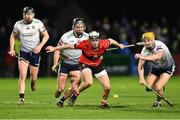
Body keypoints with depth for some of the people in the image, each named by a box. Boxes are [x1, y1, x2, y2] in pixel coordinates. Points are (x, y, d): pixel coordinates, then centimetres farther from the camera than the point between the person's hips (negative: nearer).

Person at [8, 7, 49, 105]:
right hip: (23, 52, 0)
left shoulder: (38, 23, -8)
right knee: (22, 75, -14)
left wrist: (40, 46, -14)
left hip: (35, 52, 0)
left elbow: (46, 36, 1)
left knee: (34, 76, 8)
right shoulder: (18, 24, -5)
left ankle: (33, 82, 47)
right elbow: (13, 36, 10)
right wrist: (12, 49, -1)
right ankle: (21, 98, -12)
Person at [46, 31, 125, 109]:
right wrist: (54, 48, -13)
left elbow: (110, 40, -1)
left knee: (107, 87, -4)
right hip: (86, 64, -3)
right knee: (89, 82, -33)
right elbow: (70, 46, -19)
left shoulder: (103, 44, -24)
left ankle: (104, 102, 27)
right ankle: (75, 93, -4)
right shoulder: (84, 44, -30)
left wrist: (119, 45, 16)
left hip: (97, 65, 4)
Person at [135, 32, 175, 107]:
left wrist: (143, 57, -63)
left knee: (158, 88, -21)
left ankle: (158, 101, 12)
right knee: (148, 87, -6)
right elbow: (140, 65, -17)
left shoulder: (160, 45, -34)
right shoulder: (145, 50, -20)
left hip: (167, 68, -5)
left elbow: (158, 56, -55)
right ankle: (162, 86, 28)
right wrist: (141, 78, -32)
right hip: (155, 68, 5)